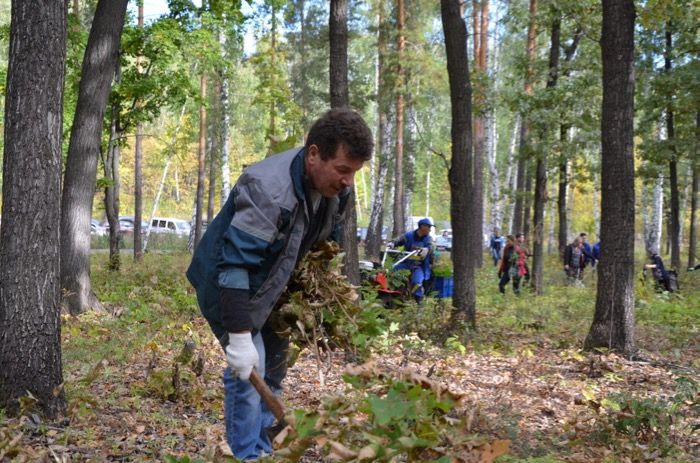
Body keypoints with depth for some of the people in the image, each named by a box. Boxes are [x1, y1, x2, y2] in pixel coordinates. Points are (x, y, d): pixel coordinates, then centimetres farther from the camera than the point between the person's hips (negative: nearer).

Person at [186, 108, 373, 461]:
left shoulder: (335, 188, -12)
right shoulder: (267, 190, -38)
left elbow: (327, 243, 6)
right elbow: (234, 267, -39)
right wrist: (240, 337, -40)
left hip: (270, 287, 8)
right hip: (229, 286, -8)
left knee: (273, 368, 13)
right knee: (248, 371, -14)